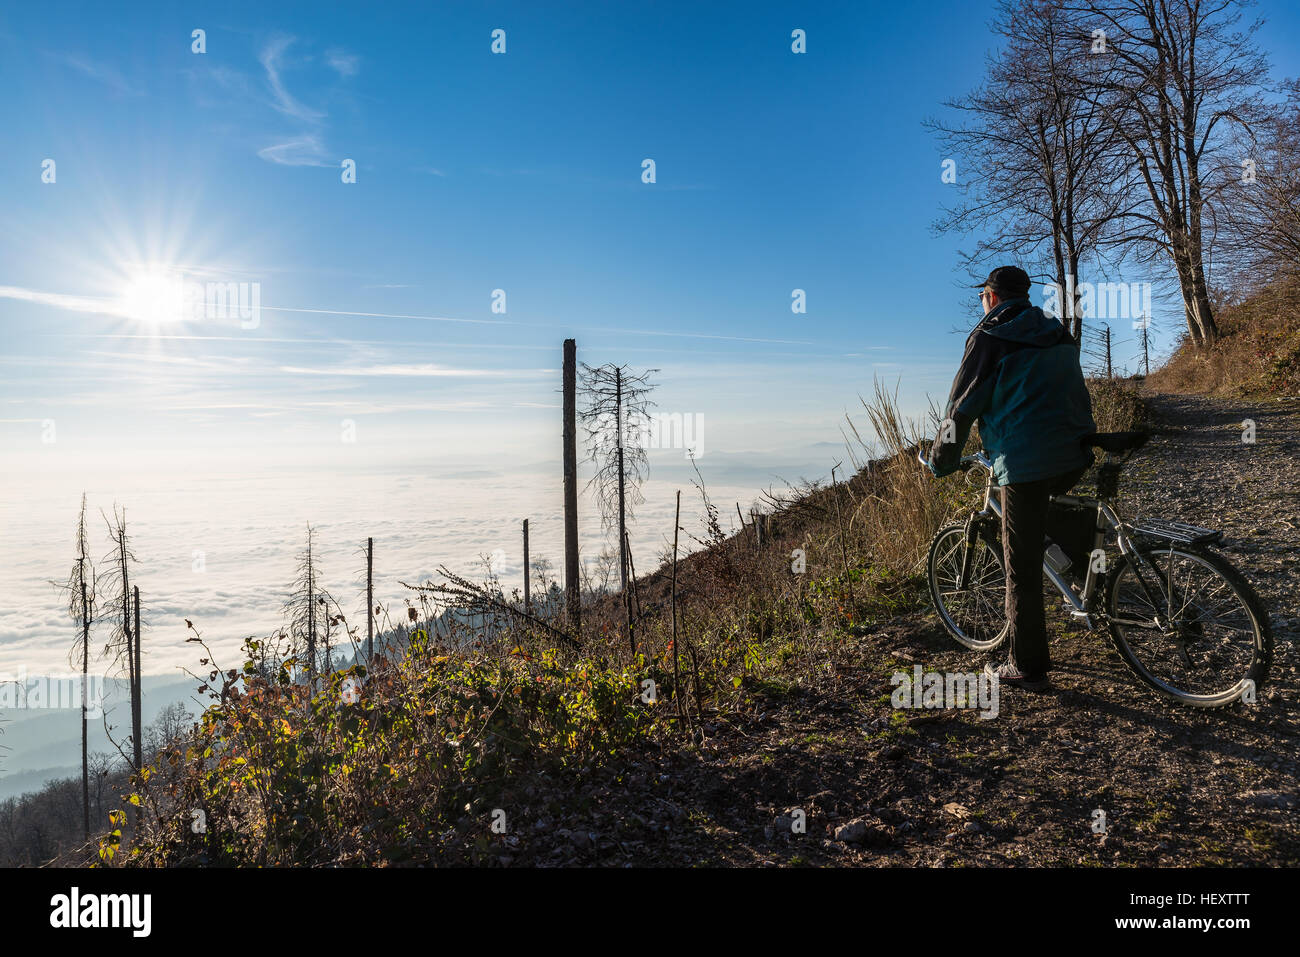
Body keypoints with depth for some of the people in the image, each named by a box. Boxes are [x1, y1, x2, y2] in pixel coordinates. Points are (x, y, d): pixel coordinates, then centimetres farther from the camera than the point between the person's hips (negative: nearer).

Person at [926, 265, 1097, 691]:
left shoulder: (989, 336, -1)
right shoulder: (1058, 333, 19)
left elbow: (962, 406, 0)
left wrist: (940, 461, 13)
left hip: (1025, 464, -7)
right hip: (1076, 456, 7)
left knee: (1022, 568, 1)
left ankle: (1027, 668, 8)